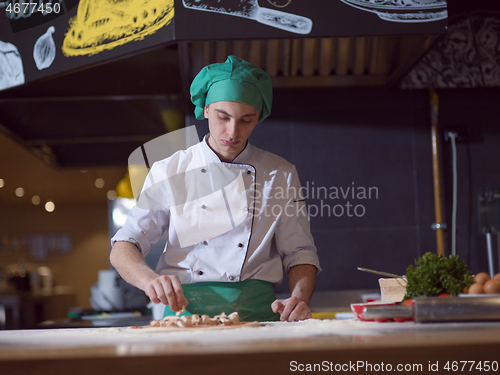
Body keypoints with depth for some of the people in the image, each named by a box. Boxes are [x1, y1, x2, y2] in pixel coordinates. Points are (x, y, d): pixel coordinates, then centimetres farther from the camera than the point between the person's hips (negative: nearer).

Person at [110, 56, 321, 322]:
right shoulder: (169, 172, 6)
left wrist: (299, 299, -11)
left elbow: (299, 253, 11)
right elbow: (124, 249, 3)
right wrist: (150, 279, -19)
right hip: (184, 309, -1)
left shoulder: (282, 175, 10)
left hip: (255, 312, 2)